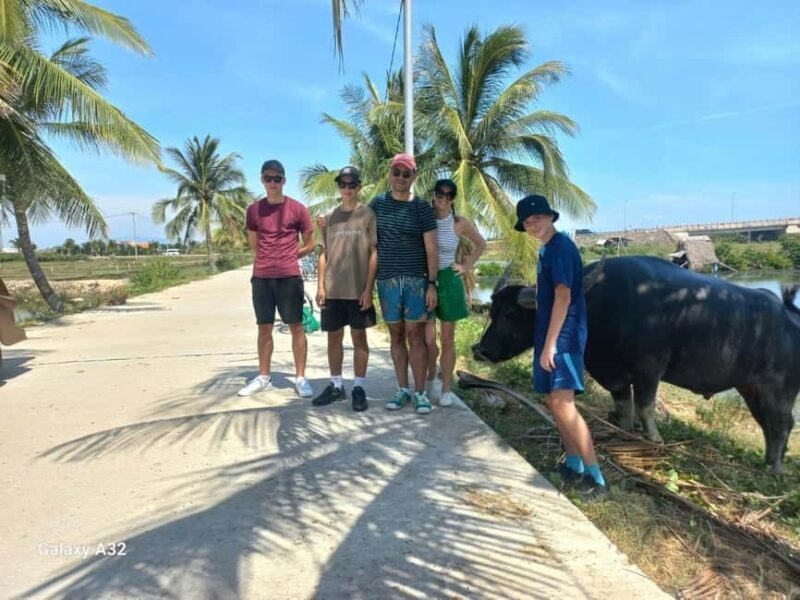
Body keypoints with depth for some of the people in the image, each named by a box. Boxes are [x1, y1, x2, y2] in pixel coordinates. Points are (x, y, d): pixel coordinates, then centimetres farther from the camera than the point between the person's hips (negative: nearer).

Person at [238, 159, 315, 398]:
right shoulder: (254, 209, 8)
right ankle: (263, 377, 20)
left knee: (296, 327, 1)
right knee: (264, 327, 10)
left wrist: (286, 258, 5)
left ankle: (300, 378, 8)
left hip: (289, 277, -3)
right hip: (261, 277, 3)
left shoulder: (297, 209, -1)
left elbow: (309, 245, 5)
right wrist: (271, 259, 10)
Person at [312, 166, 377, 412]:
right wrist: (320, 286, 3)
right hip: (333, 290, 4)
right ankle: (336, 385, 22)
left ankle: (359, 388, 13)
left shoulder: (368, 215, -1)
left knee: (359, 337, 4)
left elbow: (374, 253, -4)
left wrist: (368, 288, -10)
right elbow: (324, 254, 11)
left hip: (358, 290, -4)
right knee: (333, 337, 10)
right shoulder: (330, 217, 10)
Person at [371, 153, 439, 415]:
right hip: (387, 280, 2)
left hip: (416, 280, -2)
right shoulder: (378, 204, 8)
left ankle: (420, 392, 5)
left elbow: (431, 248, -1)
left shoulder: (422, 207, 1)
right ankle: (402, 390, 17)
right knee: (396, 335, 7)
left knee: (415, 335, -3)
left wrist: (432, 283, -7)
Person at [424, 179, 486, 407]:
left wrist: (467, 266, 6)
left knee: (448, 339, 5)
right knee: (428, 338, -7)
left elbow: (481, 244, 16)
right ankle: (430, 377, 21)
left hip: (449, 281, 1)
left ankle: (446, 389, 16)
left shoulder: (460, 223, 2)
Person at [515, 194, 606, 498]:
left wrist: (550, 343, -21)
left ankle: (595, 476, -9)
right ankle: (574, 464, 23)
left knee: (563, 403, -15)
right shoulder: (546, 249, 15)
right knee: (554, 401, 12)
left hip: (562, 337, -10)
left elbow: (564, 297, -20)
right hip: (549, 335, 10)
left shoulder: (561, 246, -14)